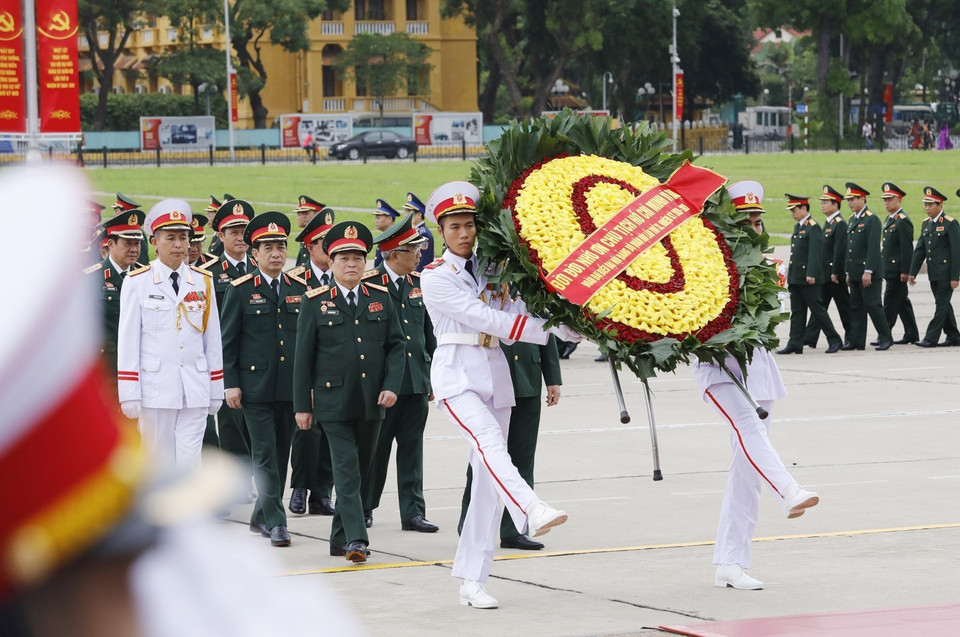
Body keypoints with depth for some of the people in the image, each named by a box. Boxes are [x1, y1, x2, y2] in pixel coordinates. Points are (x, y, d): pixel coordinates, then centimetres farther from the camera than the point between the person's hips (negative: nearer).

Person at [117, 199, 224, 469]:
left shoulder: (203, 281, 9)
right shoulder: (137, 282, -1)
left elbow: (213, 338, 12)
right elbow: (127, 341, -2)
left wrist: (216, 391, 10)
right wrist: (129, 395, -7)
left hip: (194, 391, 2)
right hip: (155, 391, -2)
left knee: (190, 463, -3)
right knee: (159, 465, 4)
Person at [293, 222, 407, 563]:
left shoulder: (380, 297, 8)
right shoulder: (316, 302, -1)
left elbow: (396, 345, 9)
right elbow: (304, 355, 1)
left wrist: (392, 385, -6)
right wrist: (302, 405, -2)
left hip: (371, 403, 4)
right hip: (333, 402, -4)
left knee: (361, 470, 10)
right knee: (347, 470, -11)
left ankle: (340, 538, 22)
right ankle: (355, 539, -16)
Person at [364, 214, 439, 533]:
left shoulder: (419, 283, 9)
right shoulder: (368, 284, -10)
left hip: (416, 381, 5)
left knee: (412, 448, 5)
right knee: (376, 447, 5)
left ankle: (413, 512, 7)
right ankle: (364, 507, 20)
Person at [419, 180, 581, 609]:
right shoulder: (436, 277, -2)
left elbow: (519, 312, 5)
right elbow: (484, 319, -12)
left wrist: (568, 328, -13)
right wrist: (547, 331, -19)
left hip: (495, 373, 6)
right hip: (457, 373, -6)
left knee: (488, 477, 1)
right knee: (489, 441, -31)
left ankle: (471, 581, 4)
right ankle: (531, 513, -56)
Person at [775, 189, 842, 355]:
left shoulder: (813, 228, -12)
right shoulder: (798, 227, 16)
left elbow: (816, 252, -18)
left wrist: (811, 274, -22)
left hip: (808, 278, -9)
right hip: (795, 277, 9)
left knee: (817, 310, -2)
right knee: (797, 312, 6)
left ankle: (834, 340, 8)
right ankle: (795, 344, 7)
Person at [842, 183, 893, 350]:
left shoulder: (871, 220, -11)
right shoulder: (852, 220, 16)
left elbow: (874, 247, -17)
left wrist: (868, 271, -22)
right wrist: (848, 272, 17)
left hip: (869, 272, -9)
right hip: (855, 273, 9)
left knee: (873, 305, -6)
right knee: (856, 307, 8)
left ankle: (886, 338, 3)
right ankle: (856, 341, 11)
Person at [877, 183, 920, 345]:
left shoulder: (903, 221, -14)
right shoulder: (889, 219, 16)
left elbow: (907, 248, -18)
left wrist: (905, 271, -20)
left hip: (897, 270, -10)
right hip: (890, 269, 10)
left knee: (890, 303, -9)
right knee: (902, 302, 13)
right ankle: (911, 335, 18)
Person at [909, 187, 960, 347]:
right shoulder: (926, 224, 11)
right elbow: (919, 250, 12)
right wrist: (912, 272, 7)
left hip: (946, 273, -8)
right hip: (933, 273, 8)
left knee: (941, 305, -6)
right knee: (944, 305, 12)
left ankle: (931, 338, -8)